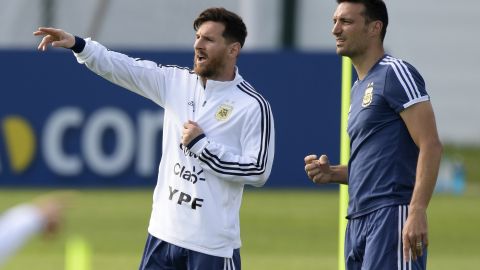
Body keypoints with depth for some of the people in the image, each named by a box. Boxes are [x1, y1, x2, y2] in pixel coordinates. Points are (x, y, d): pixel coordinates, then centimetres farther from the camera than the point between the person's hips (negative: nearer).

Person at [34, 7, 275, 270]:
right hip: (163, 232, 6)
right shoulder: (176, 81, 7)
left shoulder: (253, 106, -9)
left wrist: (201, 144, -14)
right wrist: (78, 44, -12)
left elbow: (258, 171, -13)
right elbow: (123, 68, 1)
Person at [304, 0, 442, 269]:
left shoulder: (395, 73, -7)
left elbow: (430, 145, -15)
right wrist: (332, 173, 10)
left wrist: (417, 212, -24)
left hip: (391, 216, -9)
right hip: (358, 222, 9)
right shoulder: (359, 88, 21)